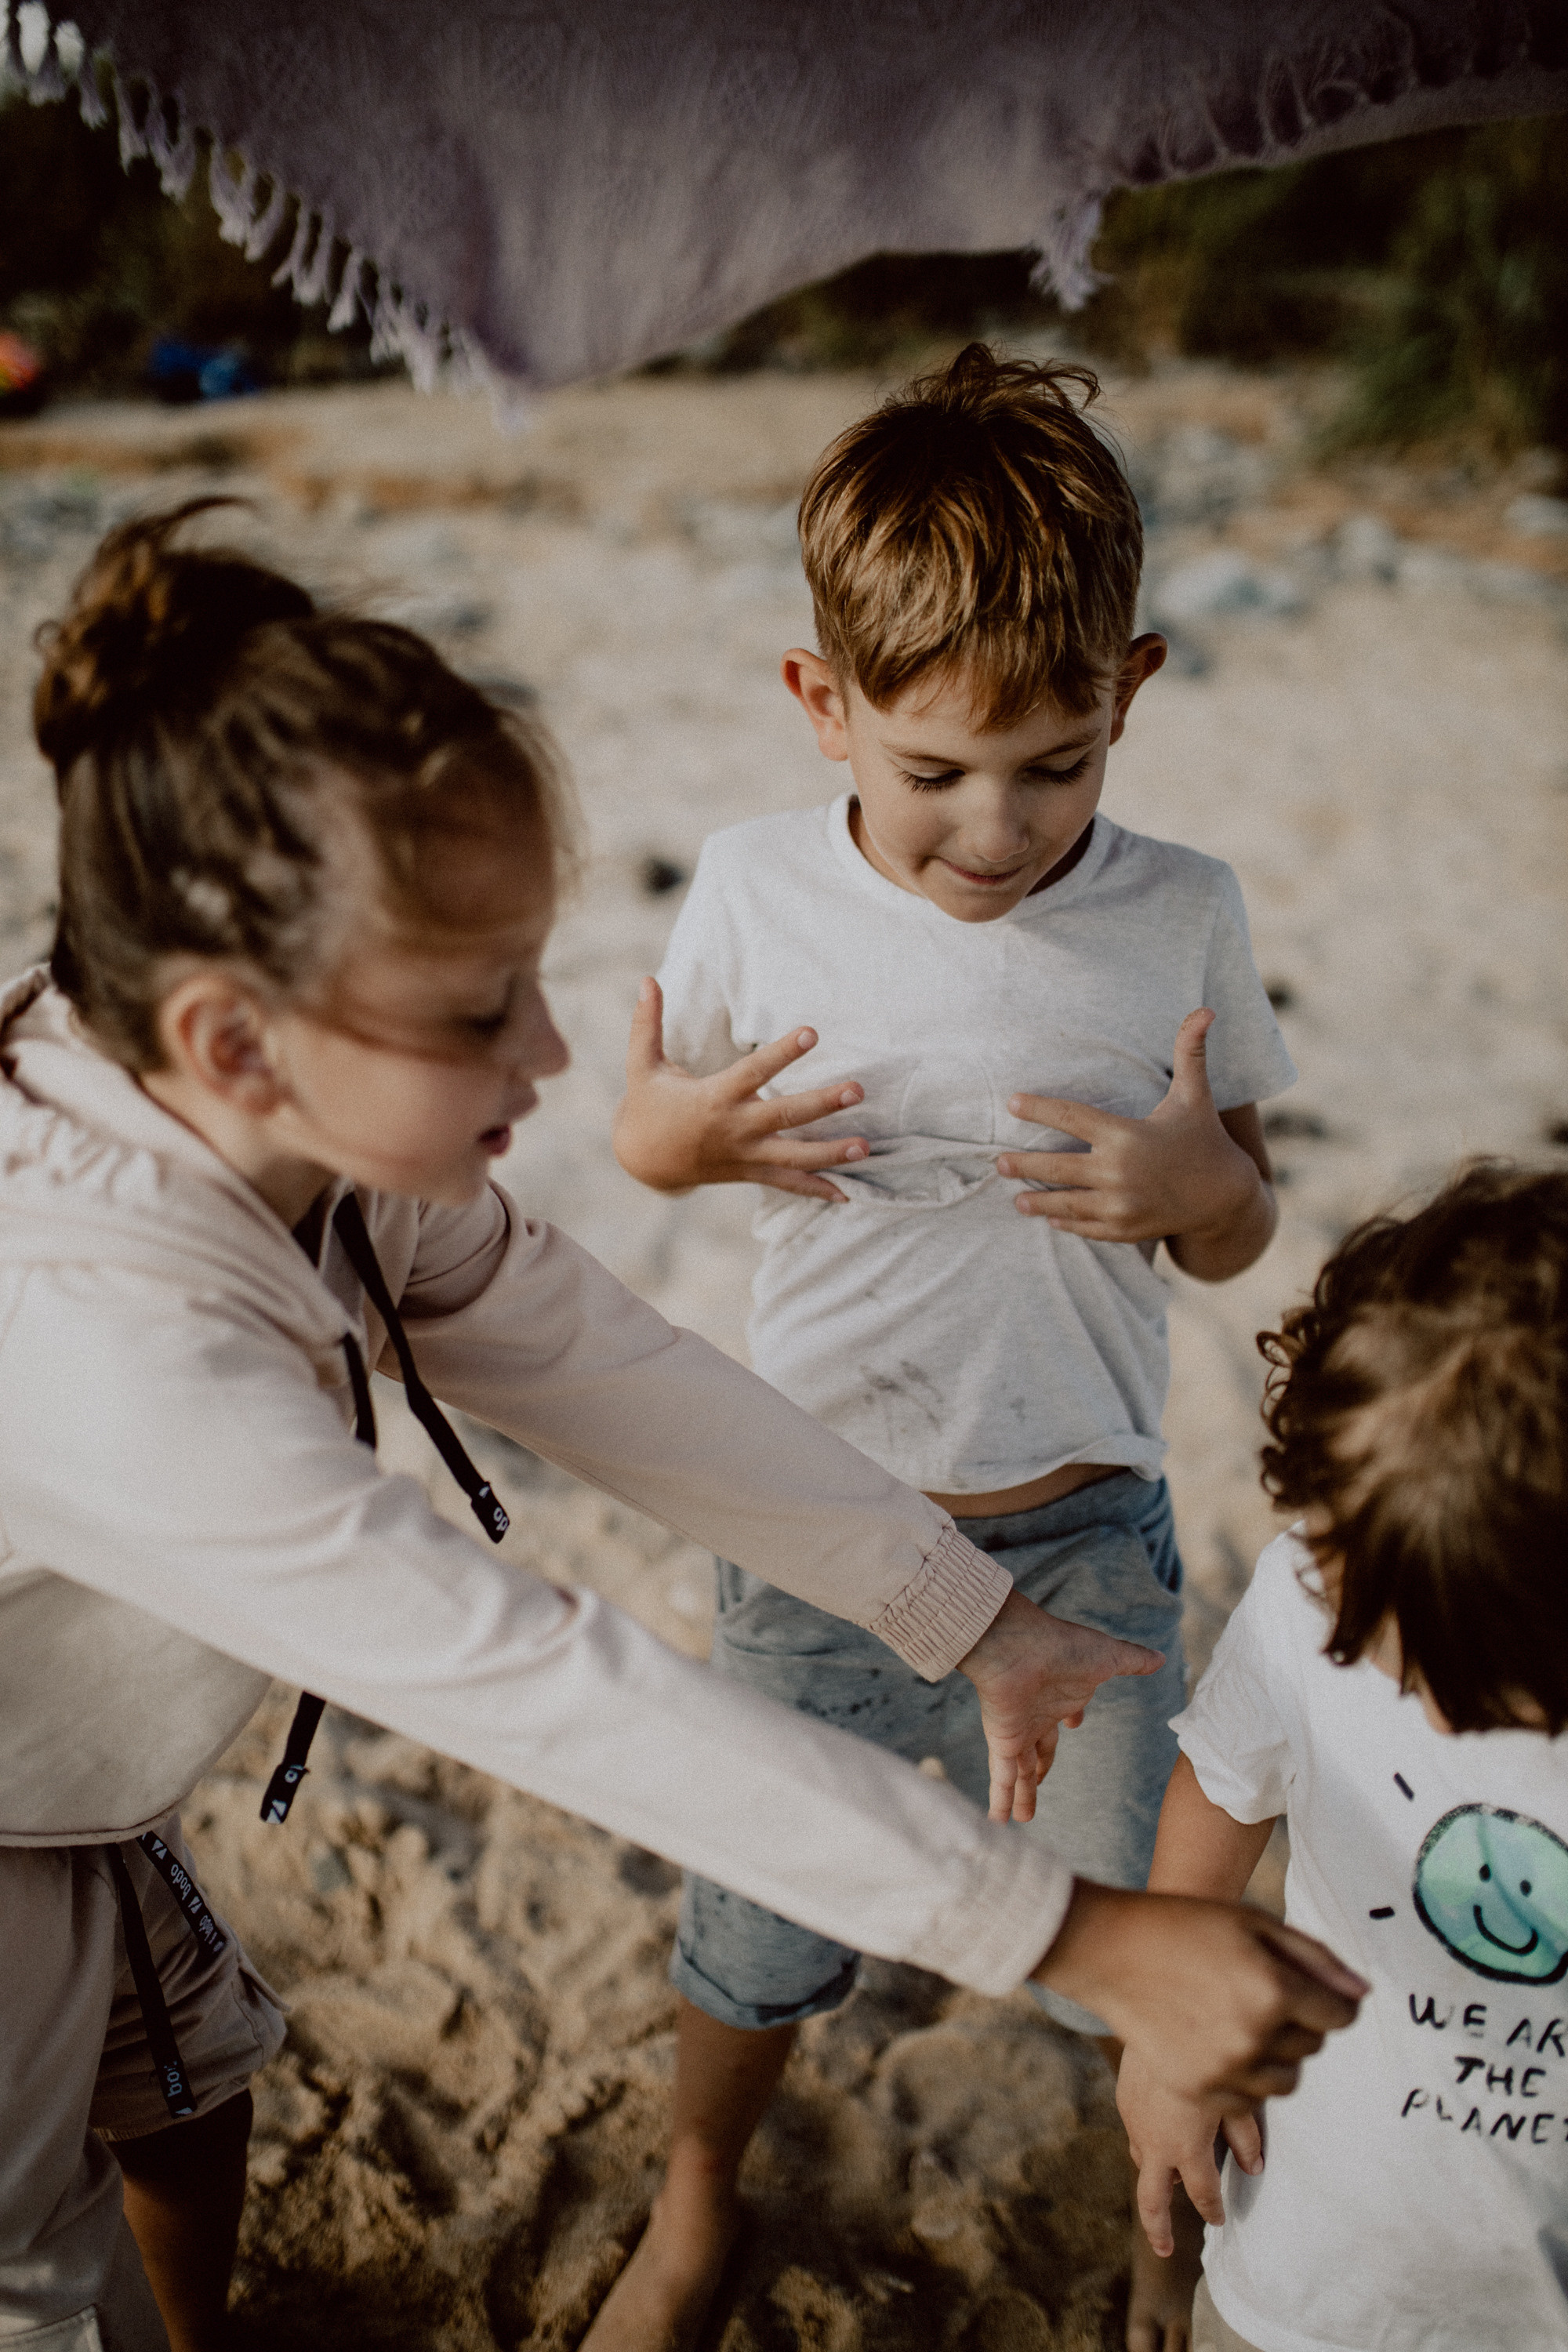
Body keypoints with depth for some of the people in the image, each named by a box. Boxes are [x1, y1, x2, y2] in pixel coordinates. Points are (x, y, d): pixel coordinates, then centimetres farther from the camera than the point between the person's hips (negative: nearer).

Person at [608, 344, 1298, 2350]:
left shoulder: (1181, 921, -11)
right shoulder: (755, 894, -11)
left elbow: (1237, 1243, 0)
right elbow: (654, 1116, 5)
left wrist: (1201, 1179, -23)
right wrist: (665, 1137, -18)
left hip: (1083, 1542, 0)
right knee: (760, 1929, 18)